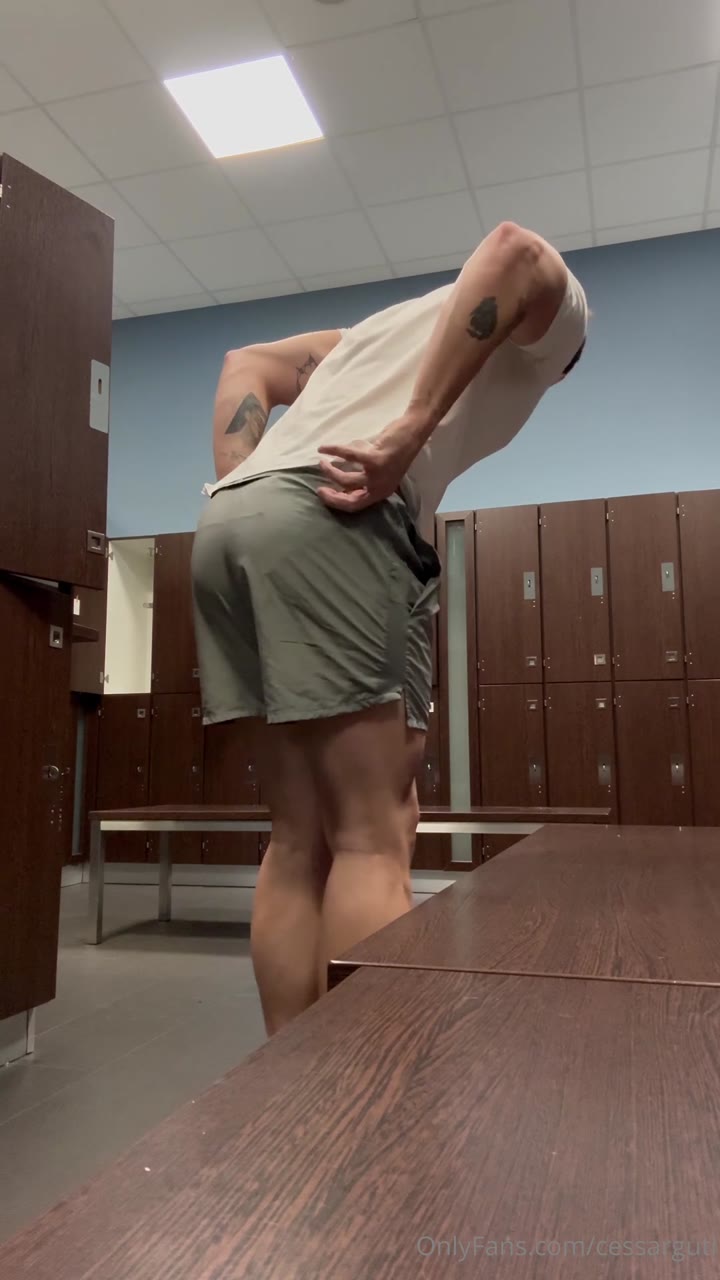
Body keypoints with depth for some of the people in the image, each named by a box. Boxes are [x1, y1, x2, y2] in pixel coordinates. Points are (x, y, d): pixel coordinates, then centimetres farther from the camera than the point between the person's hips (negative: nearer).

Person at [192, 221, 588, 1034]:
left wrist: (242, 491, 16)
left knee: (298, 842, 7)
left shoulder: (393, 323, 39)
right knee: (374, 839, -7)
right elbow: (518, 253, -6)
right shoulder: (556, 312, 20)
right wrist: (410, 433, -12)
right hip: (329, 520, -7)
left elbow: (246, 366, 29)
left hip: (230, 519, 7)